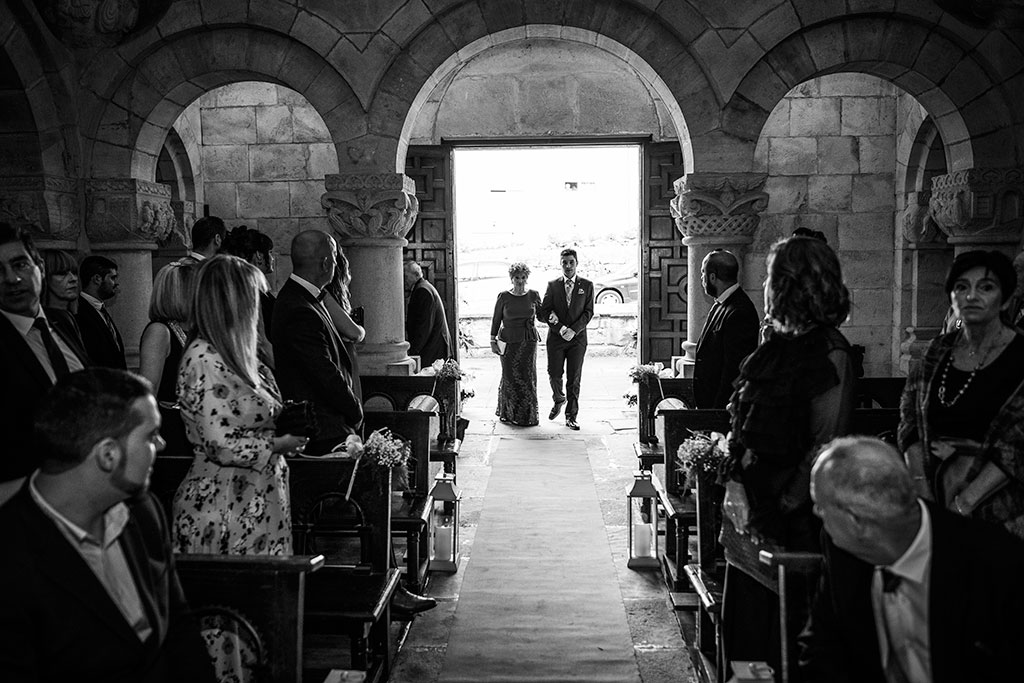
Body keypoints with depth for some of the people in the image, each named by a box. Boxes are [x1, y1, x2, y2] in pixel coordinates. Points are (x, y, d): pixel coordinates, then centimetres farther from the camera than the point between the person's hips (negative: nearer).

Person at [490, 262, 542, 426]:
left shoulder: (534, 295, 3)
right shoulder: (503, 297, -1)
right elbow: (496, 319, 4)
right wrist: (493, 341, 0)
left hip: (529, 341, 1)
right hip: (509, 341, -1)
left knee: (527, 376, 0)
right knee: (509, 377, 2)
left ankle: (527, 415, 10)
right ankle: (507, 413, 17)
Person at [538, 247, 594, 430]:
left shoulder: (587, 285, 5)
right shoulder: (552, 285, 5)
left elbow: (589, 312, 0)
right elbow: (543, 312, 1)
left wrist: (574, 330, -13)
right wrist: (561, 328, -12)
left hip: (578, 338, 0)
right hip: (556, 338, 0)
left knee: (574, 379, -1)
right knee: (554, 375, -3)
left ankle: (571, 417, 7)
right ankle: (559, 400, 29)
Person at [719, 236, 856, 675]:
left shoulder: (829, 355, -15)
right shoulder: (778, 346, 9)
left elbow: (825, 449, -18)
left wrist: (781, 508, -18)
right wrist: (736, 475, 7)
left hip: (791, 518, -8)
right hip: (750, 501, 8)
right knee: (744, 623, 17)